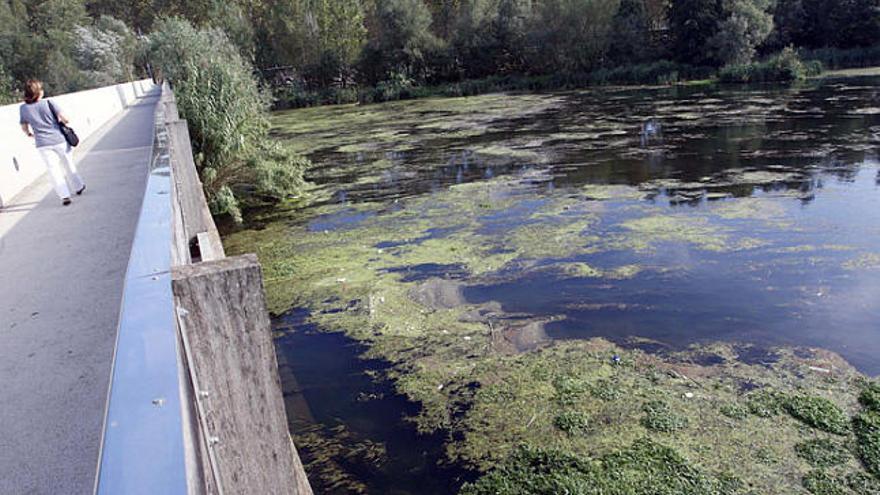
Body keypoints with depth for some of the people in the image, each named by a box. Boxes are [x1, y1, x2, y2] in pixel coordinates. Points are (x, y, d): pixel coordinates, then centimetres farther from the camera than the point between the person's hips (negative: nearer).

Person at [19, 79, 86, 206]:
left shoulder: (23, 108, -1)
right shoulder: (49, 103, -9)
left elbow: (24, 127, 10)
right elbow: (65, 119, -12)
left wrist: (29, 134, 32)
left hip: (43, 144, 1)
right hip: (59, 140, -1)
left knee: (54, 170, 5)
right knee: (68, 165, 18)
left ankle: (64, 196, -3)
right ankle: (78, 187, 33)